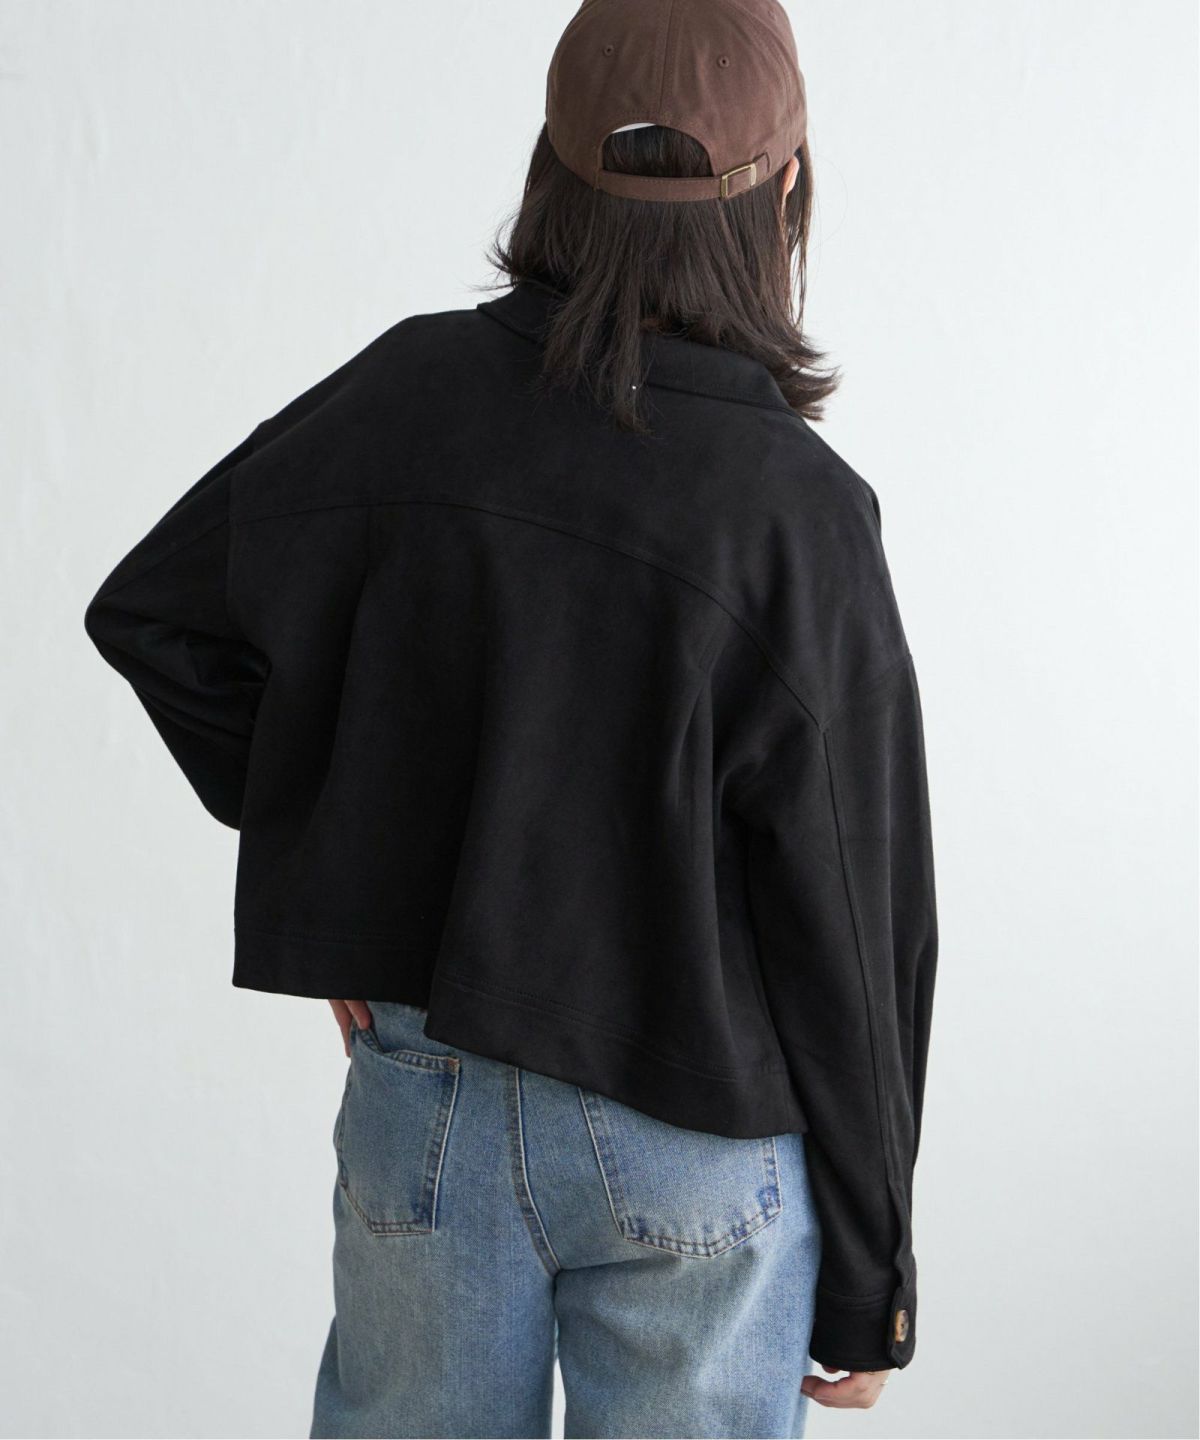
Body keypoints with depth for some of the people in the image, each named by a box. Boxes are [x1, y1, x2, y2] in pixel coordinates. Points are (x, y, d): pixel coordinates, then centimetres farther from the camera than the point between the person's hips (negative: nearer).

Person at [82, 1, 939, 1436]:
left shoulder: (406, 395, -9)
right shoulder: (798, 518, -19)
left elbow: (153, 608, 5)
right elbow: (853, 941, -12)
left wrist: (328, 872, 8)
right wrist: (866, 1278, 0)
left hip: (420, 1098, 3)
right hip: (691, 1149, -3)